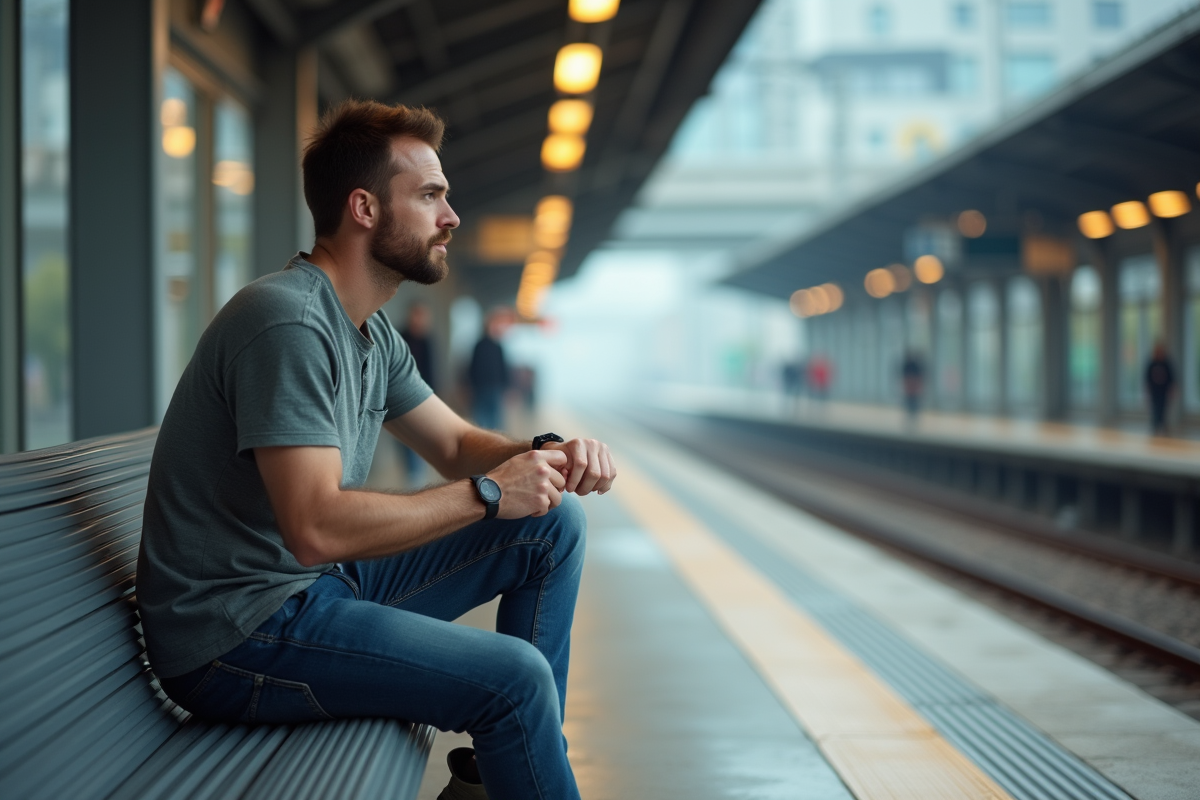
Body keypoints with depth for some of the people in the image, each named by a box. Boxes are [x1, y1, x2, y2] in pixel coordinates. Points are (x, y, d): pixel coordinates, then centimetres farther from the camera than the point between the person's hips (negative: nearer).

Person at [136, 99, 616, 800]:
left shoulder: (373, 333, 11)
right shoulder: (287, 322, -22)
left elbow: (455, 444, 18)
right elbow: (318, 528, -30)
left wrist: (547, 455, -5)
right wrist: (487, 493, -20)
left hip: (323, 583, 10)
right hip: (238, 636, -10)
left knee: (555, 523, 8)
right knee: (515, 674, -25)